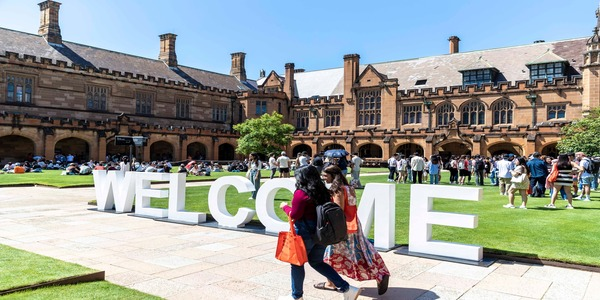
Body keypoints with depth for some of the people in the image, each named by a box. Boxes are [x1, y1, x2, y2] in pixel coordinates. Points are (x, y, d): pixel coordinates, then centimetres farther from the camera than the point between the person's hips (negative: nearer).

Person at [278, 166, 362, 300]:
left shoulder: (301, 193, -16)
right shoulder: (323, 191, 6)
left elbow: (294, 215, -15)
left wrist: (285, 206, 2)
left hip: (305, 233, -7)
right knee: (317, 262, 19)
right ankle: (347, 289, 13)